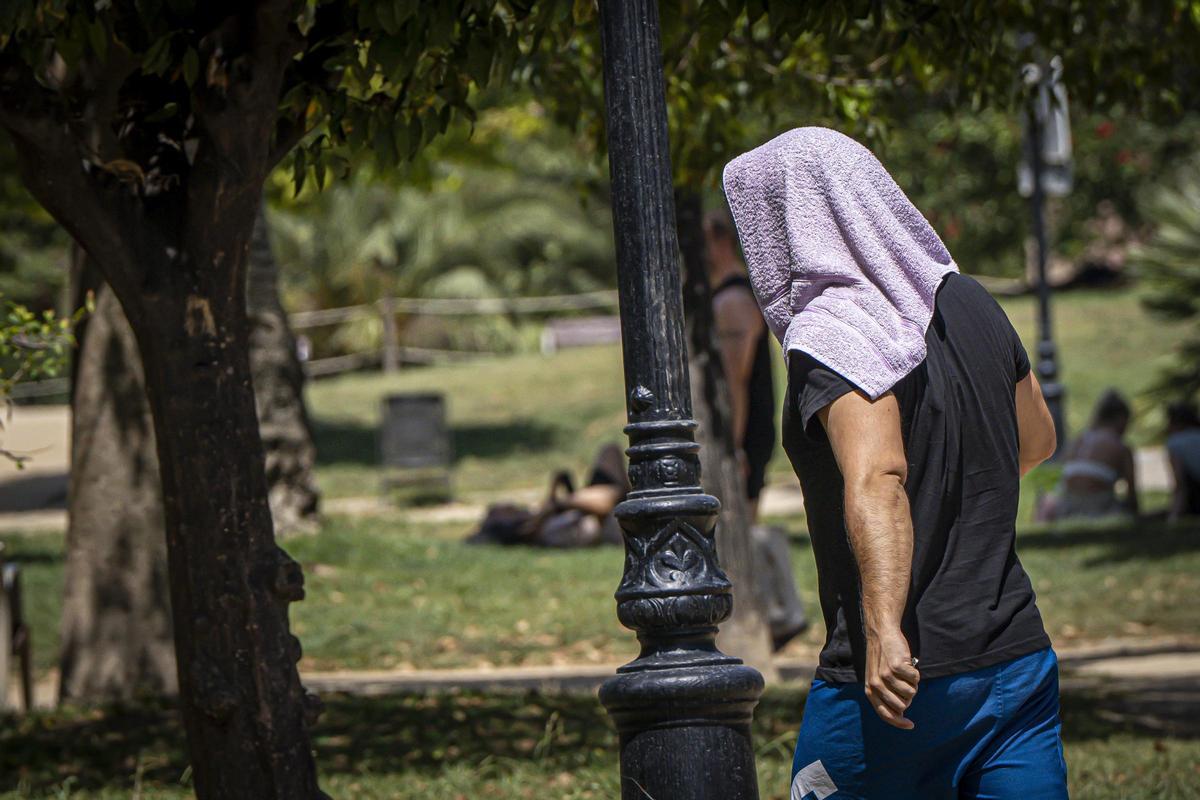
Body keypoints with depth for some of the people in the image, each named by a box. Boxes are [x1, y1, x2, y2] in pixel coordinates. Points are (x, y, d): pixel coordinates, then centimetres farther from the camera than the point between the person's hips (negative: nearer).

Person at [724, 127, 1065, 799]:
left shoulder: (829, 335, -12)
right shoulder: (970, 303, 9)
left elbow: (877, 480, -28)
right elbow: (1038, 441, 24)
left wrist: (884, 630, -39)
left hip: (898, 685, -6)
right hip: (1019, 658, 6)